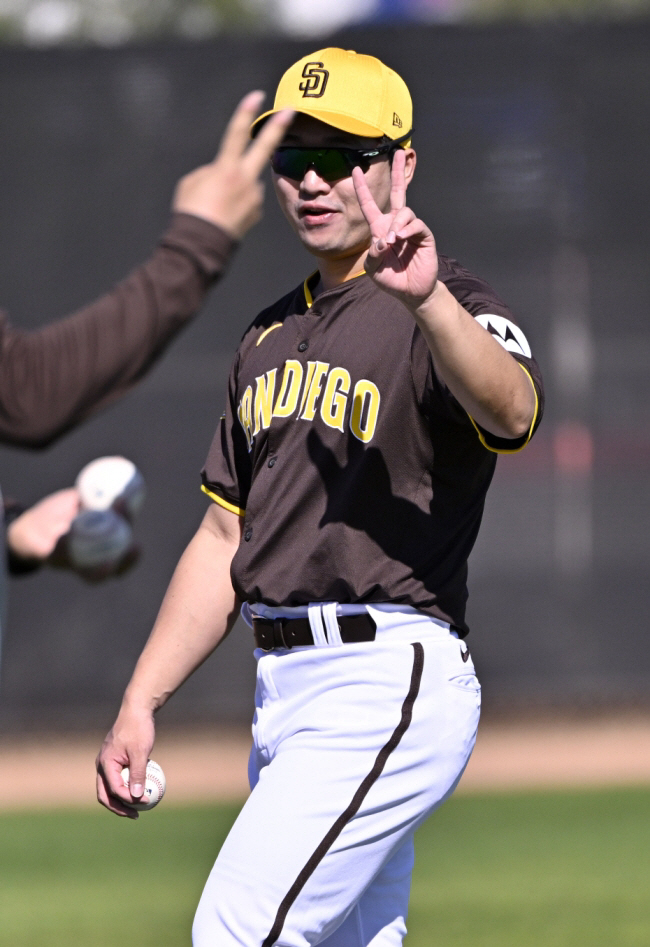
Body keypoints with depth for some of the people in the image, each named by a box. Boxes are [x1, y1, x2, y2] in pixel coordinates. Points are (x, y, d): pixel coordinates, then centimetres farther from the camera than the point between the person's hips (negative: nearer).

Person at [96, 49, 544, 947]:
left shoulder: (449, 316, -7)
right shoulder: (271, 335, 19)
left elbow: (511, 411, -31)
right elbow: (225, 543, 23)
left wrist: (427, 300, -49)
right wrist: (140, 703, 16)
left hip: (387, 681, -9)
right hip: (284, 688, 9)